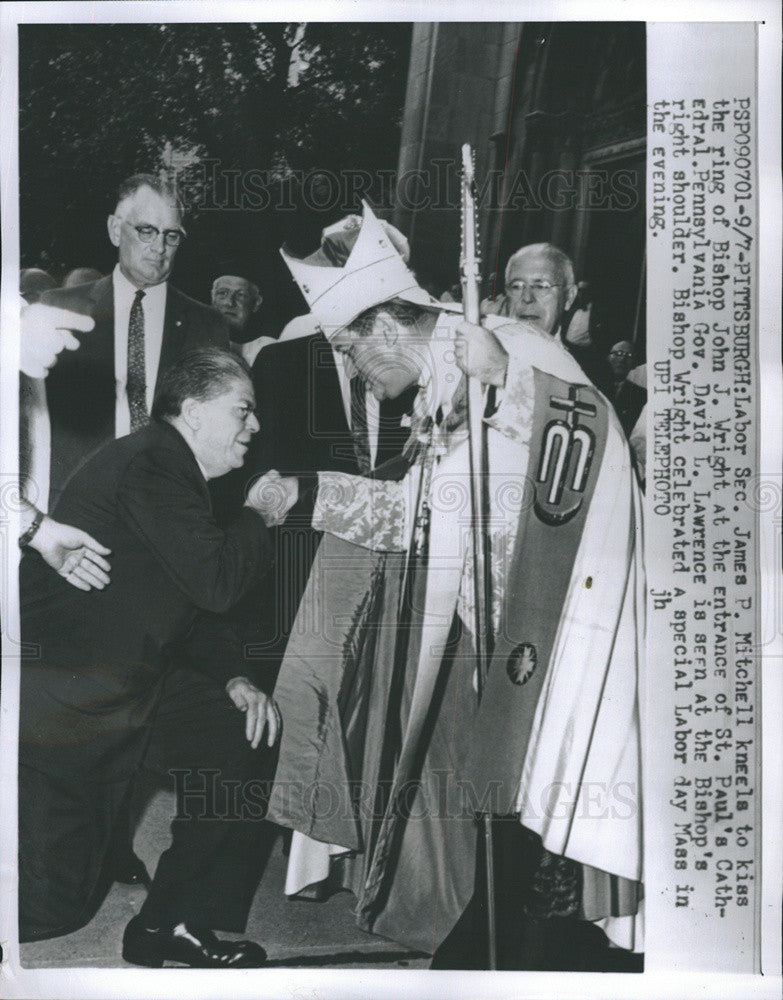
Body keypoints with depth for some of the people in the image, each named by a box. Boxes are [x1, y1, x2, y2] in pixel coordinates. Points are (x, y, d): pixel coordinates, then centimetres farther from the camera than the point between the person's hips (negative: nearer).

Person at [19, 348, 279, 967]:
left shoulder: (175, 472, 13)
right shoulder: (148, 463, -19)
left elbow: (192, 603, 16)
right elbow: (216, 581, -26)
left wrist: (233, 678, 2)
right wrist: (261, 515, -9)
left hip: (125, 679, 10)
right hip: (58, 697, -10)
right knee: (52, 902, -6)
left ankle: (174, 923, 10)